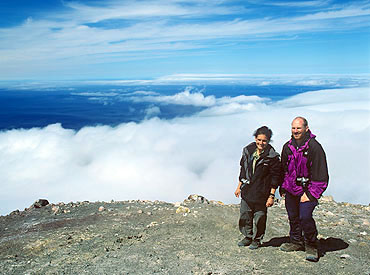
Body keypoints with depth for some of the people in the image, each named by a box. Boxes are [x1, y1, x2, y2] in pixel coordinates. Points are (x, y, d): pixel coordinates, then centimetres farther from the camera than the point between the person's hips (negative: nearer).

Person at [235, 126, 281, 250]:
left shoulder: (272, 156, -11)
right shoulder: (248, 151, 3)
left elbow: (275, 177, -8)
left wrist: (271, 196, -11)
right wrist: (239, 186, 15)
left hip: (261, 194, -4)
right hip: (246, 192, 5)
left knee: (259, 217, 6)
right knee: (245, 216, 12)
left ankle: (257, 240, 26)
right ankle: (248, 237, 32)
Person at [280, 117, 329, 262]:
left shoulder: (314, 147, -14)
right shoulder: (287, 147, 5)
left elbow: (320, 174, -14)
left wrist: (310, 194, -16)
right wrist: (283, 187, 14)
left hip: (308, 189, -6)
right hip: (291, 189, 6)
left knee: (305, 216, -15)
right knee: (293, 216, 13)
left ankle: (311, 246, 6)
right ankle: (296, 242, 33)